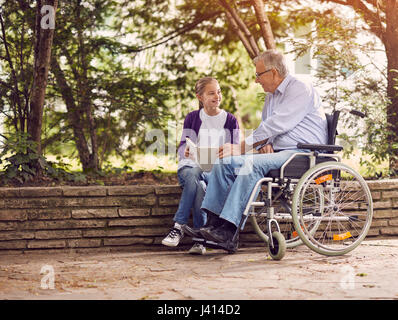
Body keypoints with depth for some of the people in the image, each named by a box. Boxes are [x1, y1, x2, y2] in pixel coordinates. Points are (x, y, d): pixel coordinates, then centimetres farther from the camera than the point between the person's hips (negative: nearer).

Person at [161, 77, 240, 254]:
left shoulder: (230, 121, 14)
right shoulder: (192, 118, 15)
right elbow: (183, 146, 8)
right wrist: (186, 151, -17)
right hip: (190, 166, 1)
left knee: (195, 173, -38)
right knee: (199, 186, -37)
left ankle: (178, 226, -37)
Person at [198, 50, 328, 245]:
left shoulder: (300, 90, -8)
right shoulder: (271, 96, 22)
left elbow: (276, 125, -18)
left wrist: (242, 147, -18)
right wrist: (265, 145, 1)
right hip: (279, 154, 9)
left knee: (251, 163, -32)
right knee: (224, 160, -9)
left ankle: (229, 227, -36)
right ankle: (214, 221, -17)